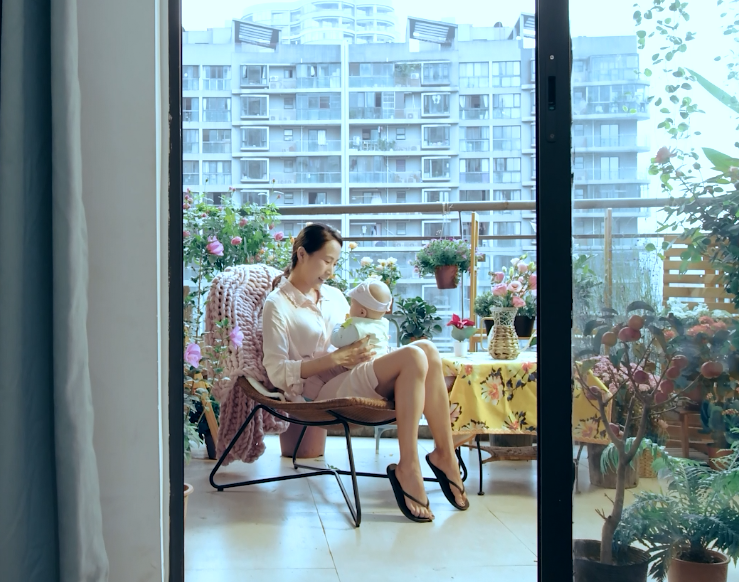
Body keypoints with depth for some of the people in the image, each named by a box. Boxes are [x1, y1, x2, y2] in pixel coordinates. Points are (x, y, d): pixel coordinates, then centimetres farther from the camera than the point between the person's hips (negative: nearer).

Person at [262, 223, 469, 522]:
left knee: (427, 349, -21)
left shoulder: (334, 295, 23)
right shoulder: (277, 305, 1)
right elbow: (277, 372, -8)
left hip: (357, 378, 7)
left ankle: (444, 454, -18)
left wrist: (362, 349, 0)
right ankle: (407, 468, -25)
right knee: (413, 357, -28)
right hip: (324, 391, -7)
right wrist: (337, 358, -15)